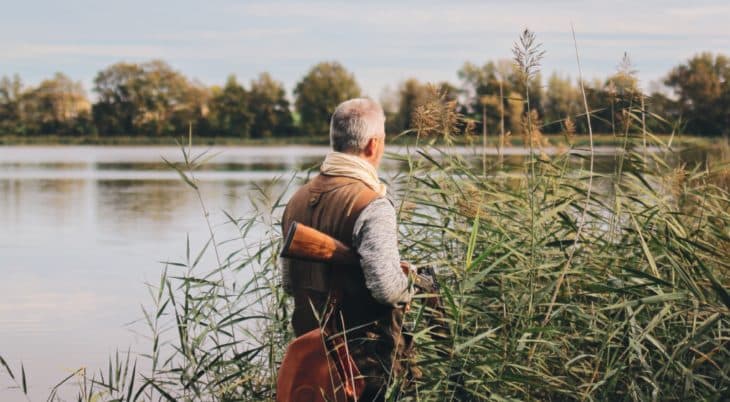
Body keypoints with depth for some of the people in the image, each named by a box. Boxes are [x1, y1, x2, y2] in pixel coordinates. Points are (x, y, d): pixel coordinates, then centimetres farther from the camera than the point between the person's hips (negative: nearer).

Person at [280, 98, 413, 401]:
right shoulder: (372, 206, -18)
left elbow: (289, 283, 15)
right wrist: (408, 283, -4)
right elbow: (387, 288, -25)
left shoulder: (298, 200, 6)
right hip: (367, 362, -7)